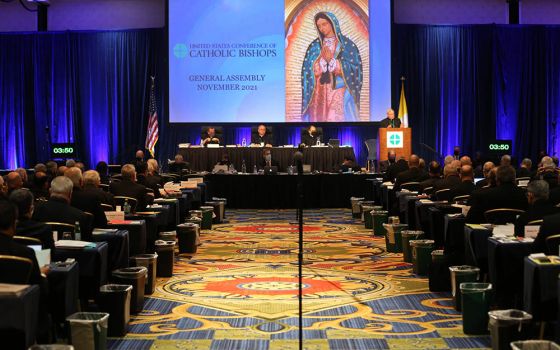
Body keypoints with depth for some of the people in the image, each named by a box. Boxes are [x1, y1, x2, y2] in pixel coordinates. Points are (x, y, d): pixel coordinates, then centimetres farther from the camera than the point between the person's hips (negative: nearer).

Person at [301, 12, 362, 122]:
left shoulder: (347, 45, 2)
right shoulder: (315, 46, 11)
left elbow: (353, 70, -5)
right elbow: (312, 70, 4)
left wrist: (331, 60, -13)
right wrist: (323, 60, -14)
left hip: (340, 93, -3)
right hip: (319, 93, 3)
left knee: (338, 119, -12)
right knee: (319, 118, -2)